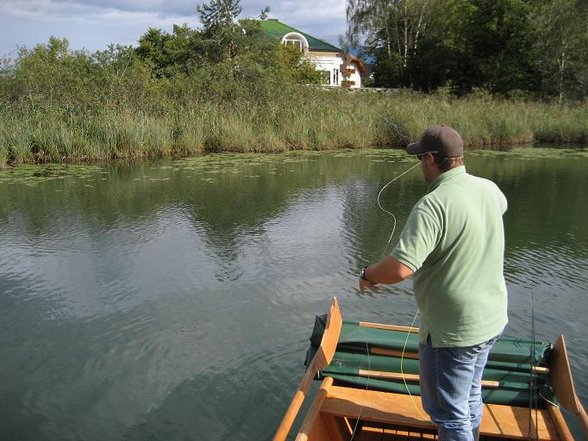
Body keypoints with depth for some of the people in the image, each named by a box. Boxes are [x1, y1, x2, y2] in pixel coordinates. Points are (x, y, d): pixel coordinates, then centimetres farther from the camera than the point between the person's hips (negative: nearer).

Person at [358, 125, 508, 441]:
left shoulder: (433, 205, -27)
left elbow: (399, 268, -34)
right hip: (492, 320, 8)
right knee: (470, 397, 28)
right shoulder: (488, 189, -2)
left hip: (452, 330, -8)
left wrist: (368, 274, -14)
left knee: (449, 412, 10)